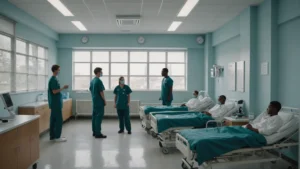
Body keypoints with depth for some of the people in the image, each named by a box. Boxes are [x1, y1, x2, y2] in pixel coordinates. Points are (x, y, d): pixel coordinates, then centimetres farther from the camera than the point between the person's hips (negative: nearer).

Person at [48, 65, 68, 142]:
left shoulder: (53, 79, 14)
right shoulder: (53, 79, -16)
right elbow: (54, 91, -21)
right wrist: (63, 88, -16)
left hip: (54, 103, 10)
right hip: (56, 103, -10)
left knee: (53, 120, 12)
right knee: (59, 120, -5)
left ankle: (53, 136, 18)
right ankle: (57, 137, 2)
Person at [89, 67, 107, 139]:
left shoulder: (92, 81, 12)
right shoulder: (99, 81, -16)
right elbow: (101, 92, -17)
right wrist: (104, 100, -10)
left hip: (94, 101, 9)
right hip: (99, 101, -9)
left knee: (94, 116, 12)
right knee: (99, 116, -7)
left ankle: (94, 132, 19)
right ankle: (98, 133, -6)